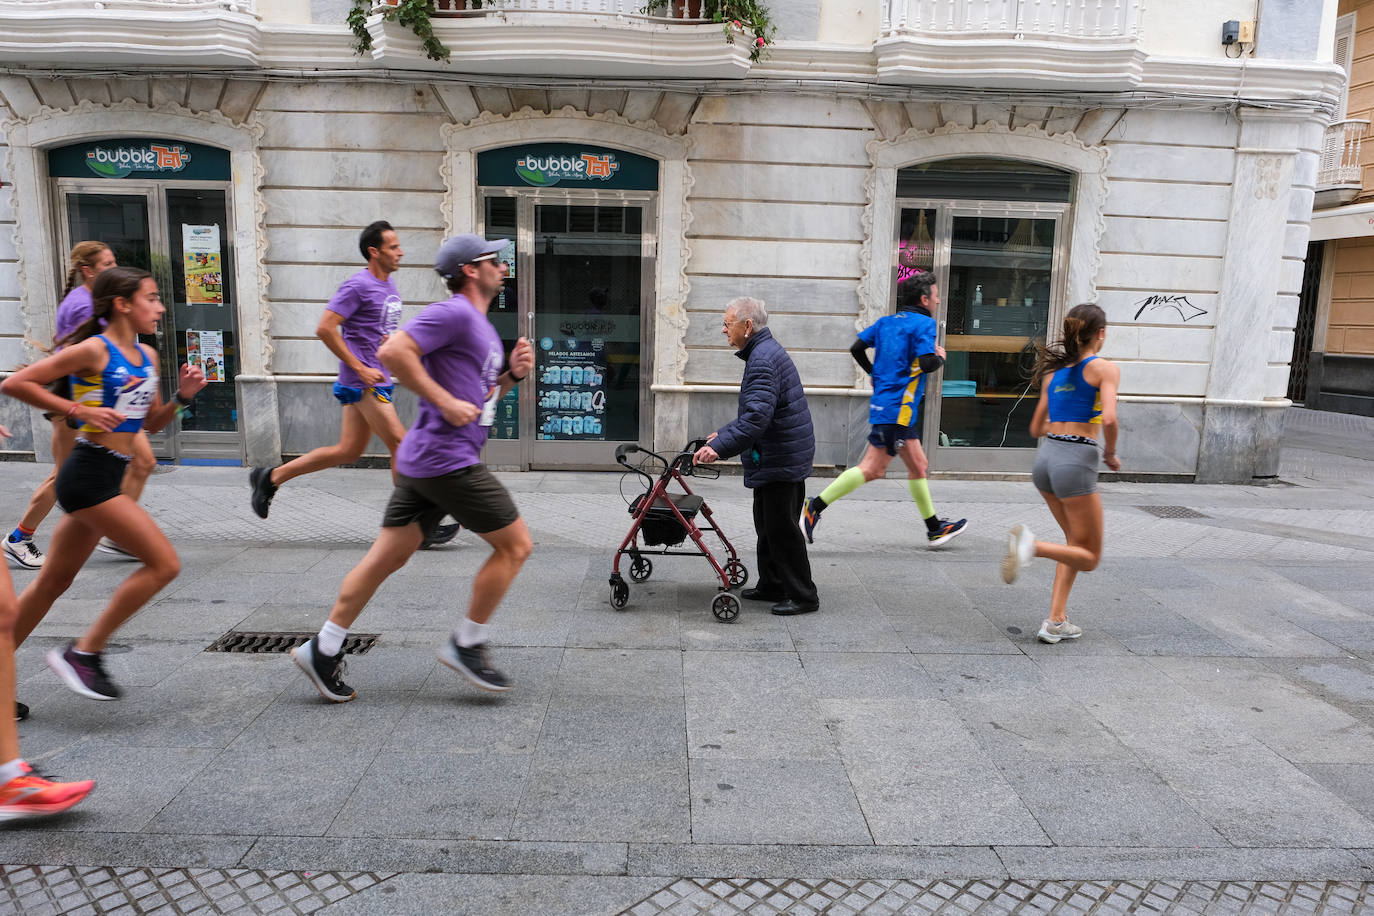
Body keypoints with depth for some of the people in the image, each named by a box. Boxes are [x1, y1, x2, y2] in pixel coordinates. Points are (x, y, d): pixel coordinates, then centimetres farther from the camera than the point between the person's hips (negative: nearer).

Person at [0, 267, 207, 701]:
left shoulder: (147, 356, 12)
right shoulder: (94, 349, -10)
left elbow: (151, 422, 20)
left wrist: (182, 396, 3)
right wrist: (78, 410, -15)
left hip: (106, 478, 9)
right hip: (89, 474, -9)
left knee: (54, 581, 16)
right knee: (164, 563, -10)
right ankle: (84, 651, 1)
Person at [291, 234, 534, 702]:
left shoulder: (481, 326, 20)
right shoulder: (454, 313, -10)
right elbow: (393, 351, -21)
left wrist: (513, 373, 9)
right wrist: (445, 402, -20)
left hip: (424, 463, 10)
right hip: (445, 458, -10)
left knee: (387, 557, 11)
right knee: (515, 544, -1)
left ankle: (323, 649, 19)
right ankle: (467, 645, 9)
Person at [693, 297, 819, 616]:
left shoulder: (763, 360, -20)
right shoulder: (766, 352, 15)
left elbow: (757, 416, -31)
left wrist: (720, 447, -33)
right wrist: (724, 434, 22)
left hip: (780, 461, -11)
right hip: (779, 458, 11)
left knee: (782, 530, -2)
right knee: (768, 527, 18)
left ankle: (803, 596, 7)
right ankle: (771, 587, 29)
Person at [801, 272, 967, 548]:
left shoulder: (886, 321, 13)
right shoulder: (924, 323, -8)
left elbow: (857, 348, 10)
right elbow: (926, 363, -21)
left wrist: (876, 375, 23)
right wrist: (940, 358, 1)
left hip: (883, 401, 9)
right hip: (898, 409, -9)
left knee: (918, 466, 15)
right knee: (872, 468, -9)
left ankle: (934, 528, 24)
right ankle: (815, 508, -9)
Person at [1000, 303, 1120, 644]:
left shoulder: (1054, 372, 15)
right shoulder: (1105, 368, -3)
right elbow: (1109, 418, -18)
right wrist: (1111, 454, -1)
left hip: (1045, 458, 7)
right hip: (1076, 462, -7)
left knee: (1077, 544, 22)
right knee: (1089, 557, 7)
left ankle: (1056, 622, 14)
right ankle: (1032, 545, -21)